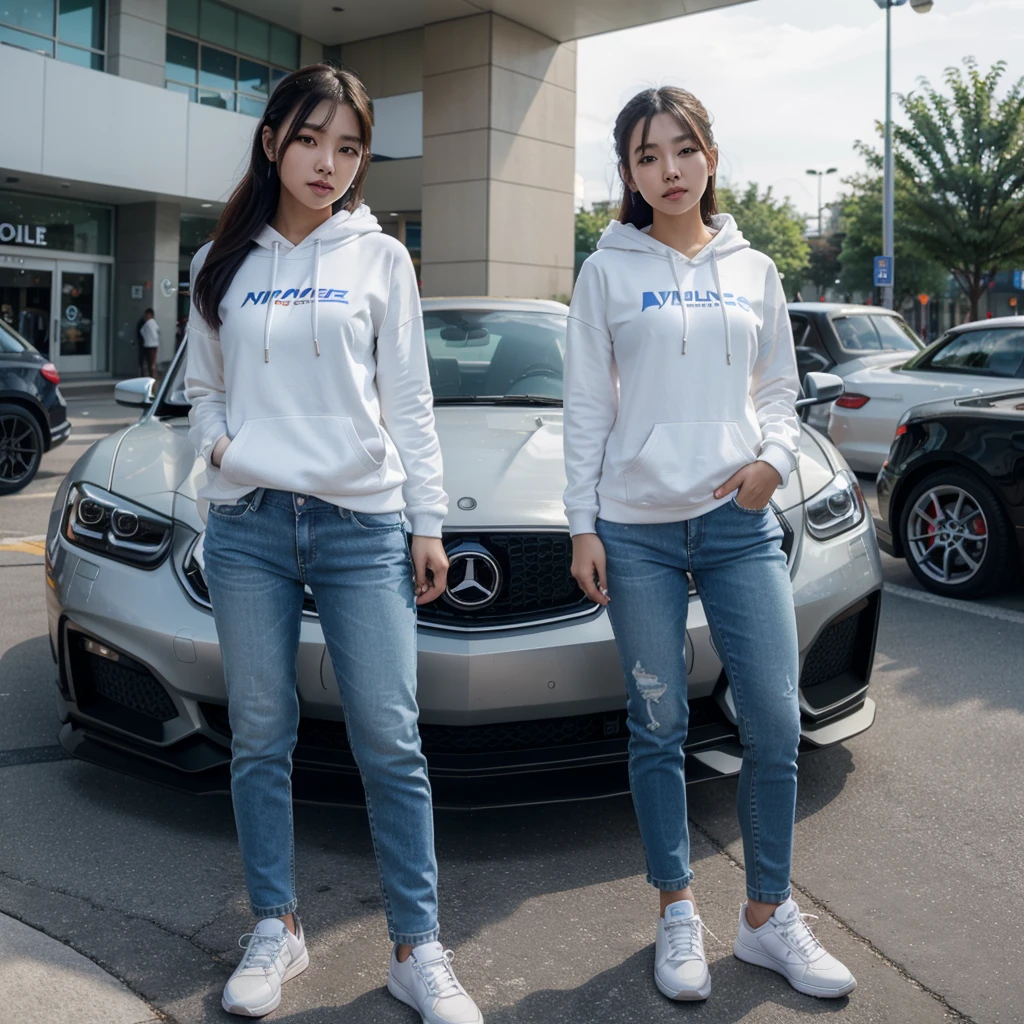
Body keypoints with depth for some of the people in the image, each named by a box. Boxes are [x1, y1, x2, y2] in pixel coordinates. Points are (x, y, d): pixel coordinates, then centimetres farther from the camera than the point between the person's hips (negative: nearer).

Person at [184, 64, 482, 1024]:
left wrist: (428, 521, 1)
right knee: (259, 736, 7)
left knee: (390, 741, -3)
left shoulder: (379, 258, 7)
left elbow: (408, 402, 6)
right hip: (247, 523, 2)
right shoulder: (223, 263, 11)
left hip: (363, 521, -1)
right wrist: (219, 444, -4)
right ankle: (275, 929, 23)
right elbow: (201, 388, 17)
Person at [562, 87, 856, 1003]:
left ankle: (769, 917, 18)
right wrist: (582, 525, -3)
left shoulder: (753, 271, 11)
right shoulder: (608, 272, 4)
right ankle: (678, 913, 22)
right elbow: (586, 410, 3)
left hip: (742, 523, 2)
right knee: (659, 727, 6)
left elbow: (780, 389, 14)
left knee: (776, 724, 0)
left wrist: (776, 457, -7)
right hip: (638, 527, -2)